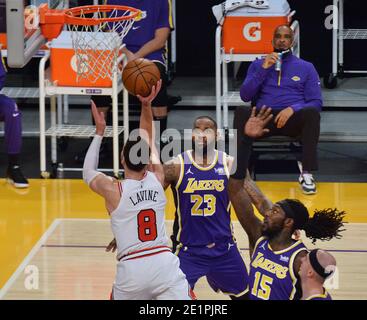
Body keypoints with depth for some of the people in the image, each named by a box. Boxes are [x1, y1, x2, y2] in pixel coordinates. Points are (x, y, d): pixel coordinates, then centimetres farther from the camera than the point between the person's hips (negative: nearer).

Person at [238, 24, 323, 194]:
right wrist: (263, 69, -4)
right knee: (243, 112, -33)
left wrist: (293, 109, -14)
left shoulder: (306, 67, 14)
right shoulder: (258, 65, 18)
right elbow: (245, 96, 6)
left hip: (293, 118, 0)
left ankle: (307, 173, -33)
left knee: (311, 113, -35)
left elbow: (316, 102, 6)